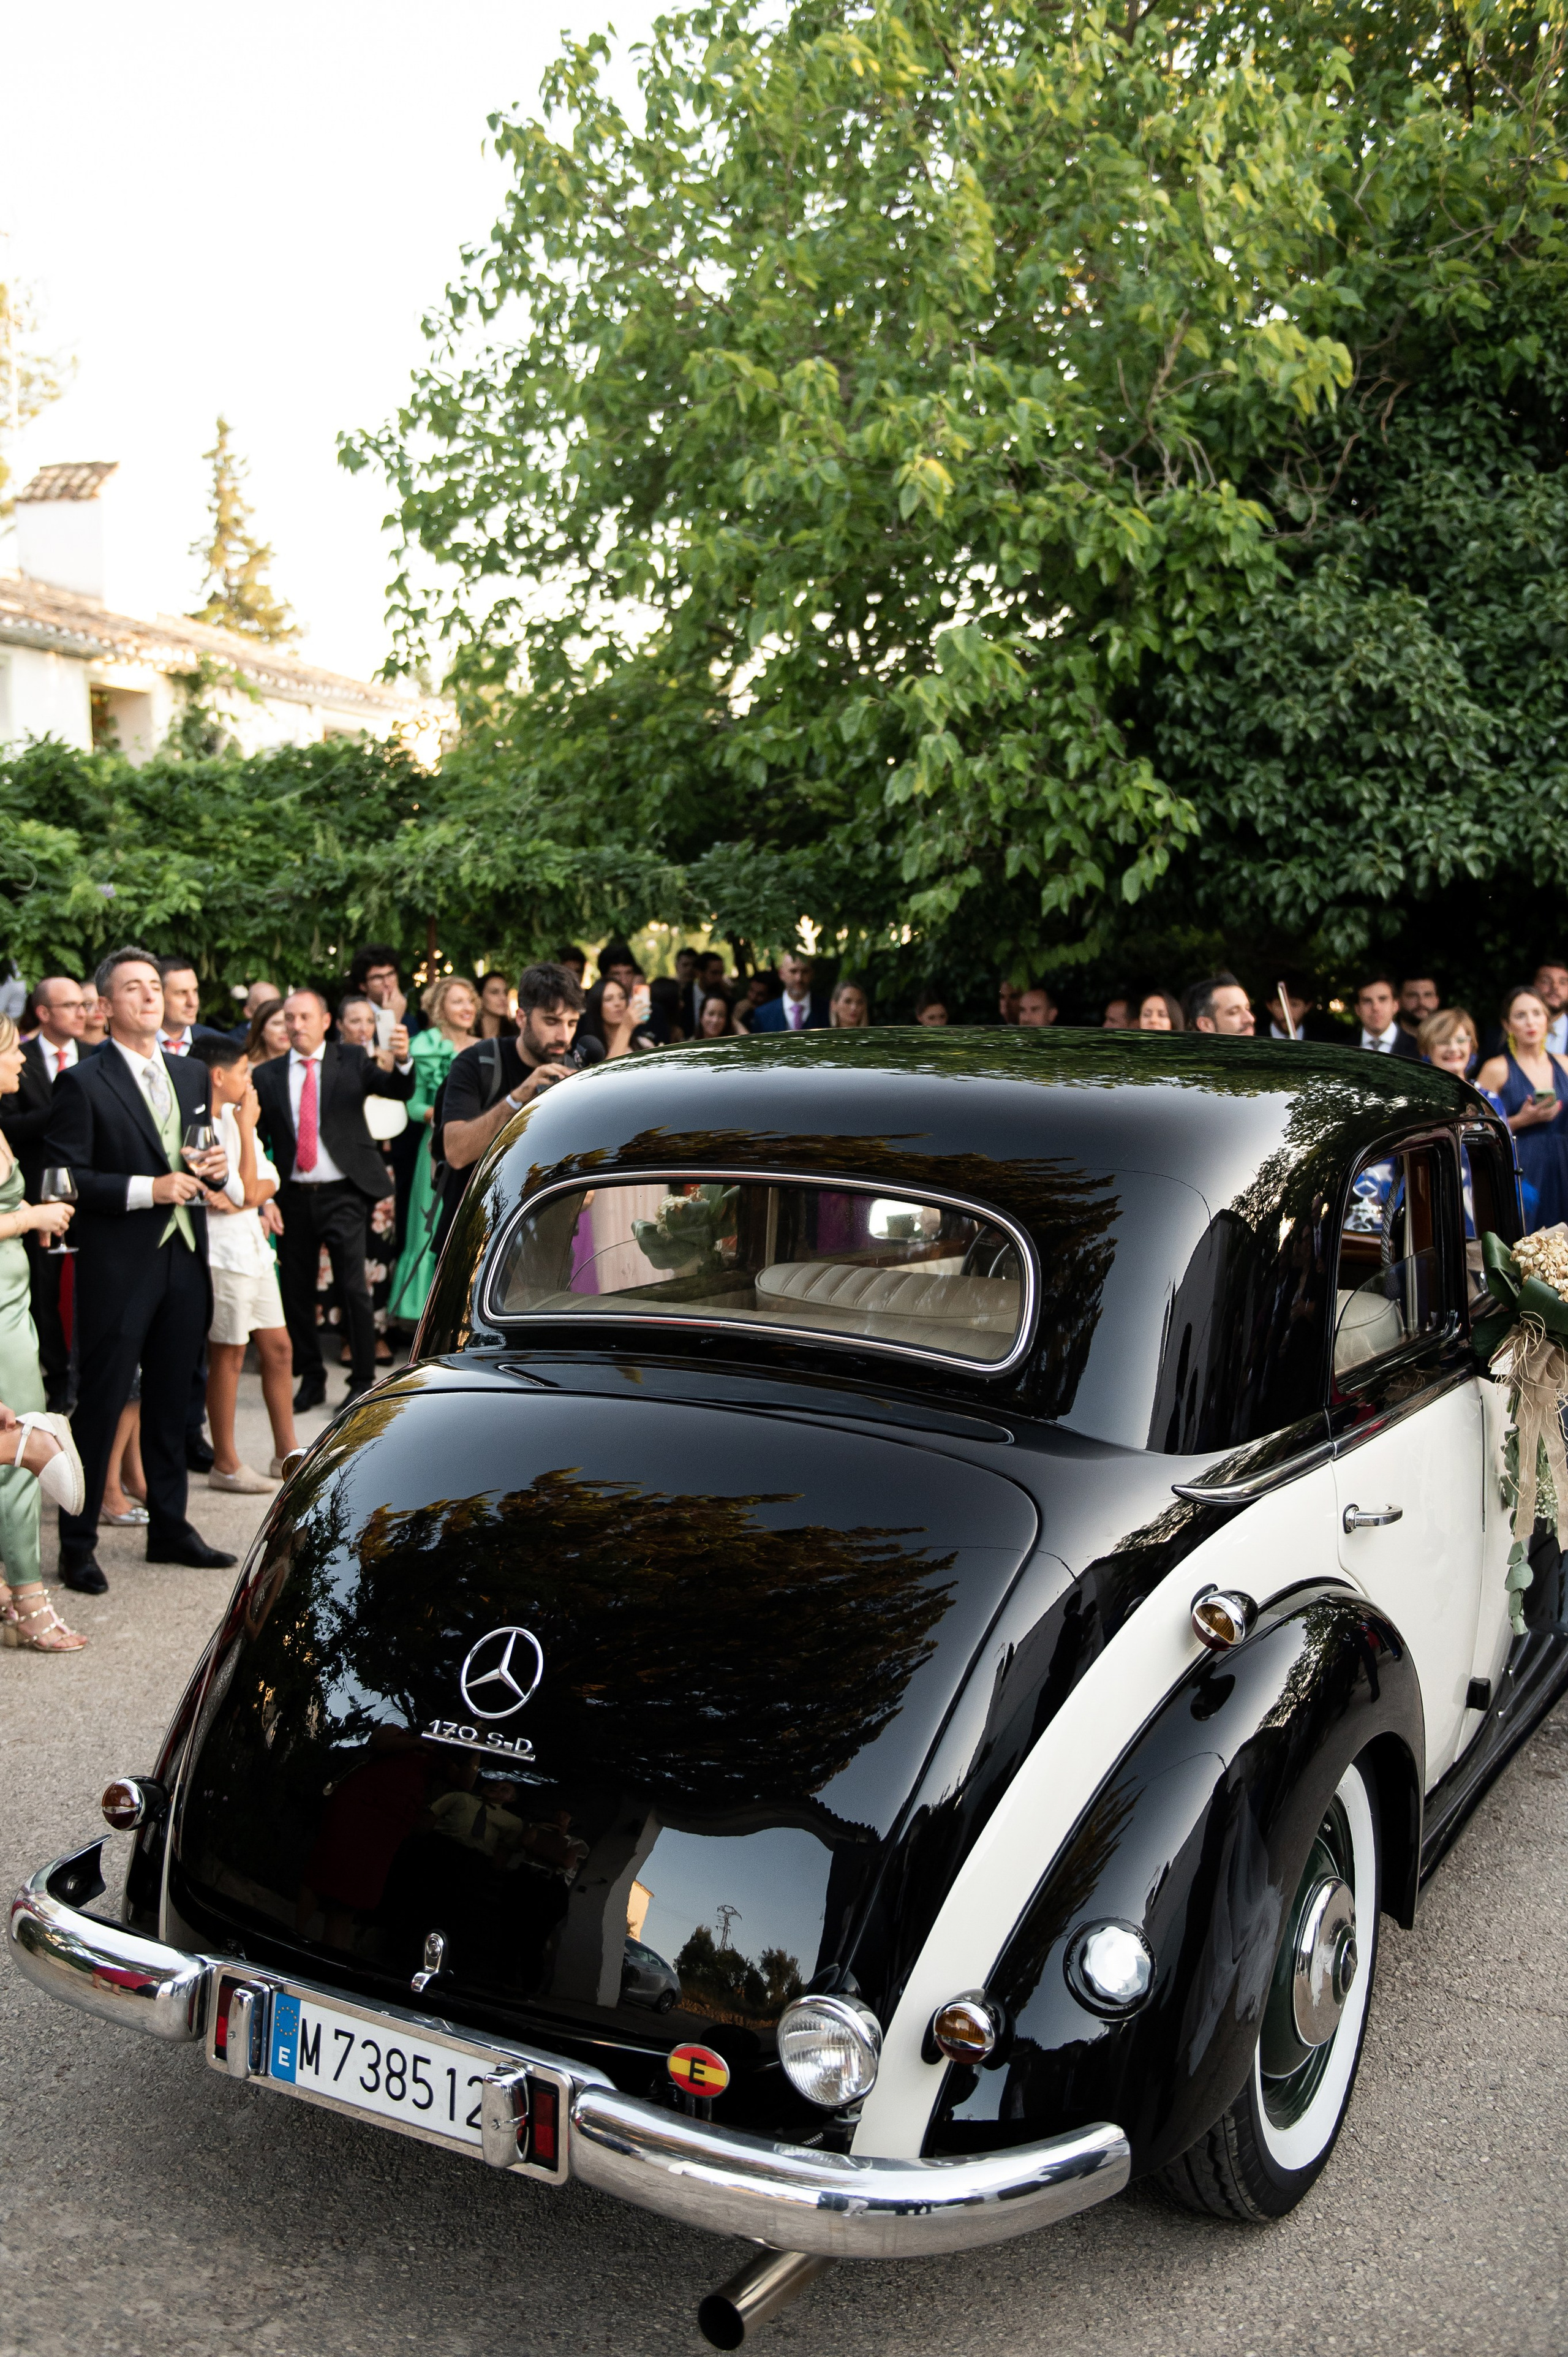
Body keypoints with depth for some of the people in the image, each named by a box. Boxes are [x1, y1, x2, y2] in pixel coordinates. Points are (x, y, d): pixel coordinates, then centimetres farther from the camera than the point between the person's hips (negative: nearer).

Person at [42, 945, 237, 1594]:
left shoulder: (192, 1076, 12)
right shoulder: (82, 1083, -8)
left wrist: (213, 1168, -1)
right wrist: (147, 1190, -19)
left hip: (185, 1262, 6)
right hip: (118, 1270, -6)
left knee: (170, 1405, 15)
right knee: (101, 1407, 1)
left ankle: (169, 1527, 27)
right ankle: (77, 1545, 12)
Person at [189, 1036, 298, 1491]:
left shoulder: (233, 1118, 11)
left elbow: (267, 1183, 7)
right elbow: (245, 1190, -17)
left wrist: (238, 1199, -14)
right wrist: (247, 1129, -12)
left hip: (252, 1246, 8)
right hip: (222, 1252, -8)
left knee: (278, 1348, 11)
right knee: (228, 1355, 1)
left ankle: (287, 1453, 20)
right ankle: (225, 1464, 12)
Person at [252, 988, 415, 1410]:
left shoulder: (352, 1062, 2)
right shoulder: (268, 1075, 6)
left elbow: (399, 1092, -10)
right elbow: (258, 1140, 7)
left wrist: (402, 1060, -31)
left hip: (342, 1194, -3)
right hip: (292, 1197, 3)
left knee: (353, 1288, -4)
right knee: (297, 1292, 8)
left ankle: (362, 1381, 6)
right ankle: (311, 1380, 22)